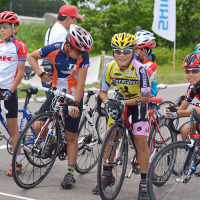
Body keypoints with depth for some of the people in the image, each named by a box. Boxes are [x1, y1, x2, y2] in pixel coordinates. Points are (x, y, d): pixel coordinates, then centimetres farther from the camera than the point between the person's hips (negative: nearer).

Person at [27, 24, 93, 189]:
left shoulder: (83, 55, -18)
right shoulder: (54, 49, -16)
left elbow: (81, 82, -19)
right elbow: (31, 56, 1)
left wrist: (75, 104, -26)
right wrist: (41, 74, -13)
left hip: (74, 97, -2)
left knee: (71, 136, 1)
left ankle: (70, 172, 10)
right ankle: (53, 140, 21)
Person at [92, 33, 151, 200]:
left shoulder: (139, 69, -28)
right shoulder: (111, 67, -14)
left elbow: (145, 97, -25)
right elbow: (103, 91, -4)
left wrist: (124, 103, -31)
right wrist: (107, 102, -25)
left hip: (138, 103, -4)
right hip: (120, 102, 4)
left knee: (141, 141, -11)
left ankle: (144, 182, -2)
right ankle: (108, 175, 17)